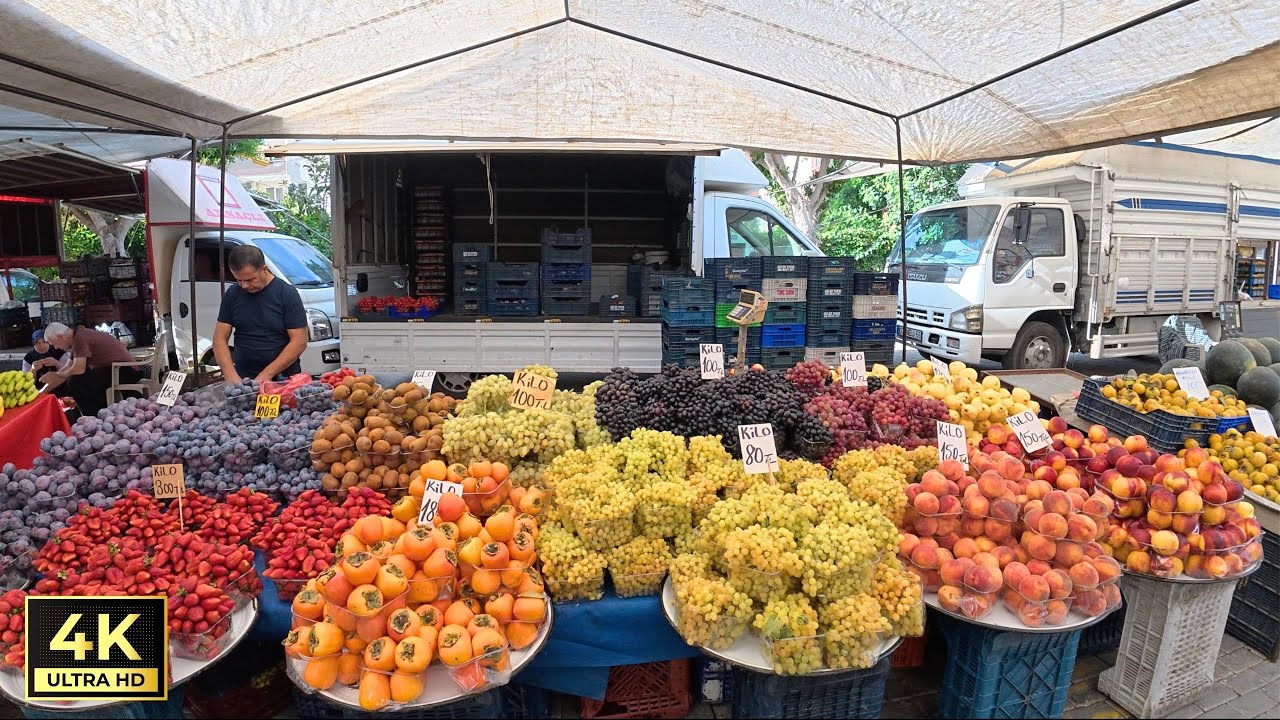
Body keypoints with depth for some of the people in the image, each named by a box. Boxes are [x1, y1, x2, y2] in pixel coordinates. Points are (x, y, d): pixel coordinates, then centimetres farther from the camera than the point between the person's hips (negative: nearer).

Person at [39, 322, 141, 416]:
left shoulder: (80, 338, -11)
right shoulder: (80, 336, 18)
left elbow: (78, 369, -19)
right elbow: (66, 370, 24)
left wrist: (56, 375, 2)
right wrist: (42, 392, 26)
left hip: (125, 370, -11)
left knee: (75, 382, -15)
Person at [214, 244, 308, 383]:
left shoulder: (288, 293, -3)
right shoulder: (232, 294, 8)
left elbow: (299, 342, -8)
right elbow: (220, 338, 9)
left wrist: (267, 375, -14)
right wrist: (231, 376, -7)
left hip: (284, 379, -3)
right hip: (242, 379, 3)